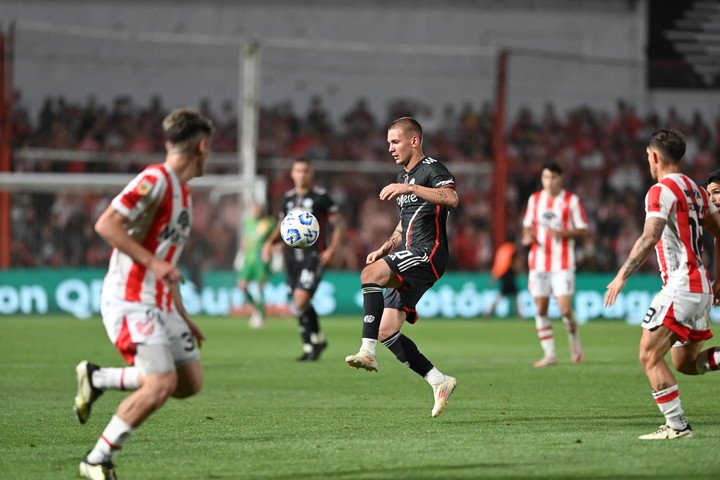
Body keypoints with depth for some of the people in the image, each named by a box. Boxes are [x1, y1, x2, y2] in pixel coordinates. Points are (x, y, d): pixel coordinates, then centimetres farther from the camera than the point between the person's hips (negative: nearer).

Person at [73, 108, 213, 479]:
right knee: (161, 383, -18)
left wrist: (183, 317, 23)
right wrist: (152, 262, -26)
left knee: (190, 382, 4)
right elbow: (106, 225, -22)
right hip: (130, 300, -9)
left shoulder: (182, 192, 17)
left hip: (160, 304, 9)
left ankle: (96, 378, 16)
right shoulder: (154, 180, -13)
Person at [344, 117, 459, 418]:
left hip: (428, 255, -10)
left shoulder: (431, 169, -6)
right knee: (387, 332, 1)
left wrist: (409, 188, -32)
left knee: (371, 273, -32)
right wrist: (385, 248, 18)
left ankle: (368, 352, -37)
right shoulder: (403, 178, 23)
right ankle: (439, 382, 7)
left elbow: (451, 199, -27)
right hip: (410, 260, 10)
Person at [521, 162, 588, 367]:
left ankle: (574, 340, 17)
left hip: (563, 263, -4)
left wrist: (562, 233, -18)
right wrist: (527, 237, -3)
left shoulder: (571, 200, -1)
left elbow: (582, 229, -2)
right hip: (538, 263, 4)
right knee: (540, 309, 0)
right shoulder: (534, 199, 11)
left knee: (565, 309, -12)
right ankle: (549, 354, 7)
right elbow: (528, 225, 19)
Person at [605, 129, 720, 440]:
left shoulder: (661, 191, -11)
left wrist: (622, 276, -23)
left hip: (680, 287, -9)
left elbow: (650, 237, -25)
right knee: (686, 363, 17)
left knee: (649, 356, -5)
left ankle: (676, 425, -10)